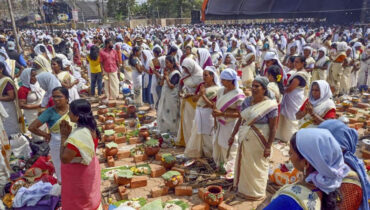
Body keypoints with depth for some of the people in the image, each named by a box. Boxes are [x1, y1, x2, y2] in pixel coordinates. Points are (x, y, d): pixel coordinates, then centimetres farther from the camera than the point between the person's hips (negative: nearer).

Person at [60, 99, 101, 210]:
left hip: (78, 174, -8)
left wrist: (64, 136, -22)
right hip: (88, 168, 8)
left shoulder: (78, 135, -34)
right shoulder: (90, 127, -6)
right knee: (89, 199, 27)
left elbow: (64, 159, -28)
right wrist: (69, 133, -5)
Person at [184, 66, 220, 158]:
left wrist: (203, 95, -21)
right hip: (198, 112, 6)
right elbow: (194, 99, 5)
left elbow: (212, 105, -19)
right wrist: (200, 93, -14)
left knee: (207, 134, 6)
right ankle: (196, 151, 30)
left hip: (208, 114, -6)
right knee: (197, 133, 15)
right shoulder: (201, 85, 4)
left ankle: (209, 152, 24)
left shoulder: (216, 89, -15)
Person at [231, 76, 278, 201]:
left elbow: (273, 128, -15)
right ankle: (243, 186, 43)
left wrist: (268, 147, -17)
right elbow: (240, 120, 6)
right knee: (244, 163, 20)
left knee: (257, 166, 12)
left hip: (259, 142, -5)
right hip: (244, 139, 5)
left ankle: (257, 192, 34)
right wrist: (232, 135, 7)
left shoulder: (270, 105, -17)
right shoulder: (247, 101, 0)